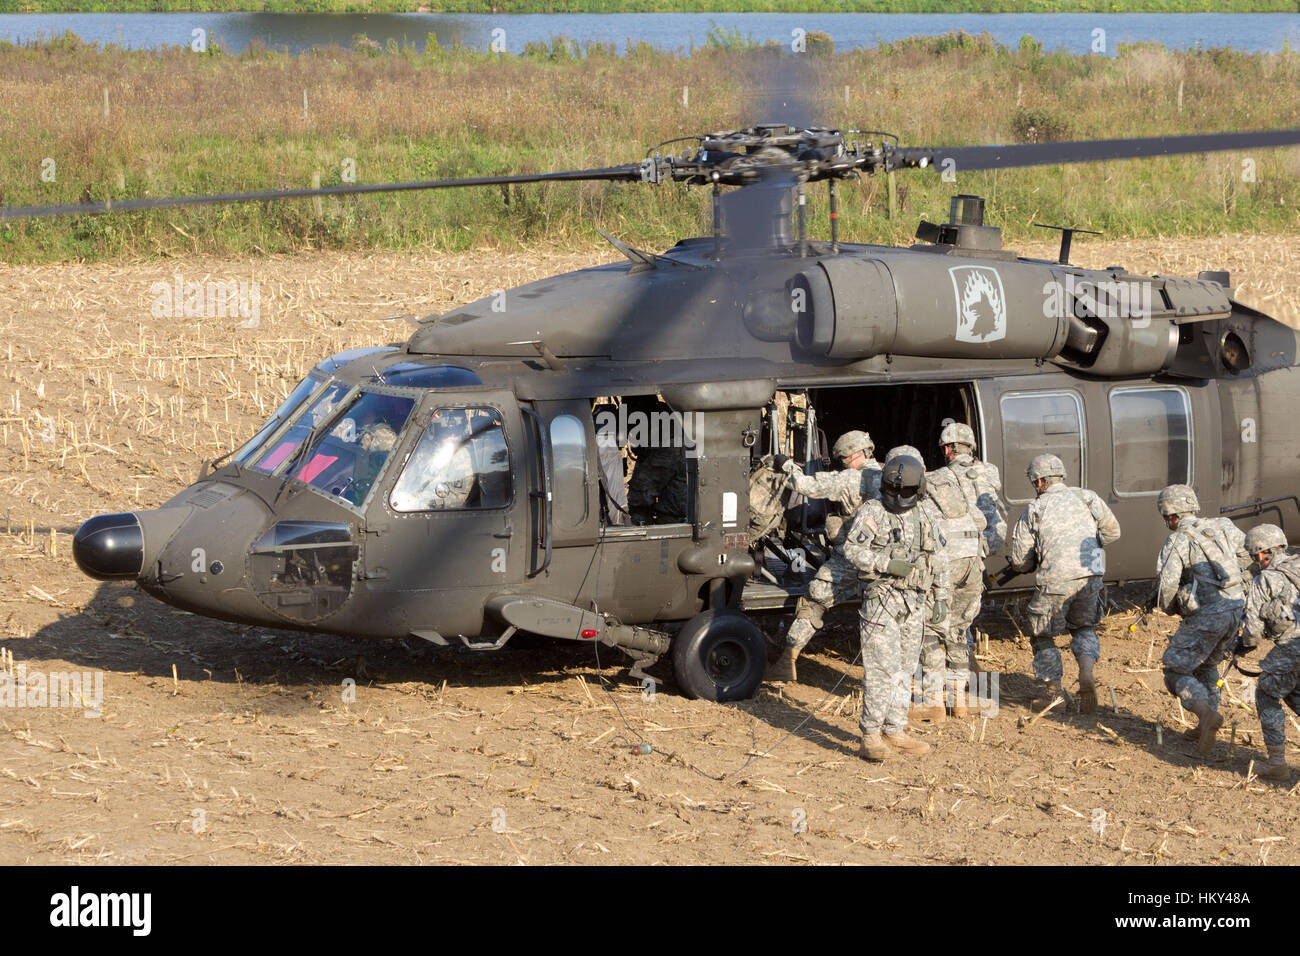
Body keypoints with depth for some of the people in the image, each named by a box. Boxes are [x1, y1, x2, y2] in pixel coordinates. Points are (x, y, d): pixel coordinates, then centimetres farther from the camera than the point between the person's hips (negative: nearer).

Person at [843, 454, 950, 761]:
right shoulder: (873, 512, -4)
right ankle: (871, 738, -14)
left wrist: (942, 598, 16)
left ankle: (895, 733, 16)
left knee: (904, 669, 10)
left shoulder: (923, 519, 13)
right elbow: (852, 549, -13)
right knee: (882, 668, -13)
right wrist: (887, 565, -21)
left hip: (913, 603, 6)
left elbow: (938, 560, 21)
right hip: (882, 599, -6)